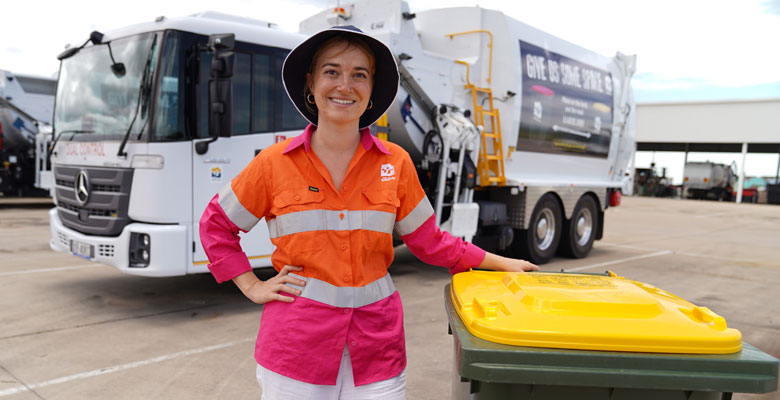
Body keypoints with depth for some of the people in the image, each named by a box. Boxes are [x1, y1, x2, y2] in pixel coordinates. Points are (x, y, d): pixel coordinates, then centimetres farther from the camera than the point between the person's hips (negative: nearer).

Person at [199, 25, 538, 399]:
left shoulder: (395, 163, 0)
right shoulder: (275, 162, -4)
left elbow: (429, 241, 9)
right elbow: (215, 225, 9)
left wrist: (503, 263, 13)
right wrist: (253, 287, 1)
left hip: (376, 345, 1)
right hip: (296, 343, -1)